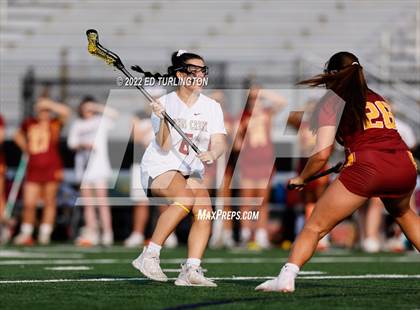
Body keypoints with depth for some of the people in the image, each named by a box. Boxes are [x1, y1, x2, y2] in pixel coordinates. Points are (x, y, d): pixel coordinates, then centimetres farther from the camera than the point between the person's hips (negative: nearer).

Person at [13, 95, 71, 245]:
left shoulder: (55, 123, 0)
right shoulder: (29, 123, 10)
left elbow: (66, 111, -19)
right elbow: (18, 136, 29)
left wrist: (48, 103, -14)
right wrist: (27, 149, 15)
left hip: (51, 168, -3)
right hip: (33, 169, 3)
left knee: (49, 202, 2)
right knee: (29, 203, 0)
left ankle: (45, 234, 8)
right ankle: (26, 234, 11)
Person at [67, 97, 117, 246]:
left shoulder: (101, 121, 4)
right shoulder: (77, 124, 15)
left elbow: (114, 114, -13)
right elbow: (71, 142, 7)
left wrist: (97, 107, -14)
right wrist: (83, 144, -11)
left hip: (98, 164, -5)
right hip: (83, 165, 5)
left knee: (101, 199, -13)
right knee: (87, 202, 5)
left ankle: (107, 233, -16)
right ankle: (91, 233, 8)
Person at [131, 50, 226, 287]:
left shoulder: (212, 107, 5)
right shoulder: (165, 103, -6)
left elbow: (219, 143, -6)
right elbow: (164, 148, -13)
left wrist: (212, 154, -29)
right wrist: (163, 119, -28)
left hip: (191, 172, 5)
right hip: (160, 168, -5)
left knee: (205, 211, -20)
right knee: (185, 198, -32)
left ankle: (191, 270, -26)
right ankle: (149, 256, -27)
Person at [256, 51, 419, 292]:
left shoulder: (333, 101, 11)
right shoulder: (378, 99, 28)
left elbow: (322, 154, 2)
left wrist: (301, 178, 18)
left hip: (366, 166, -5)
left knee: (315, 227, 3)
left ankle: (287, 277, -14)